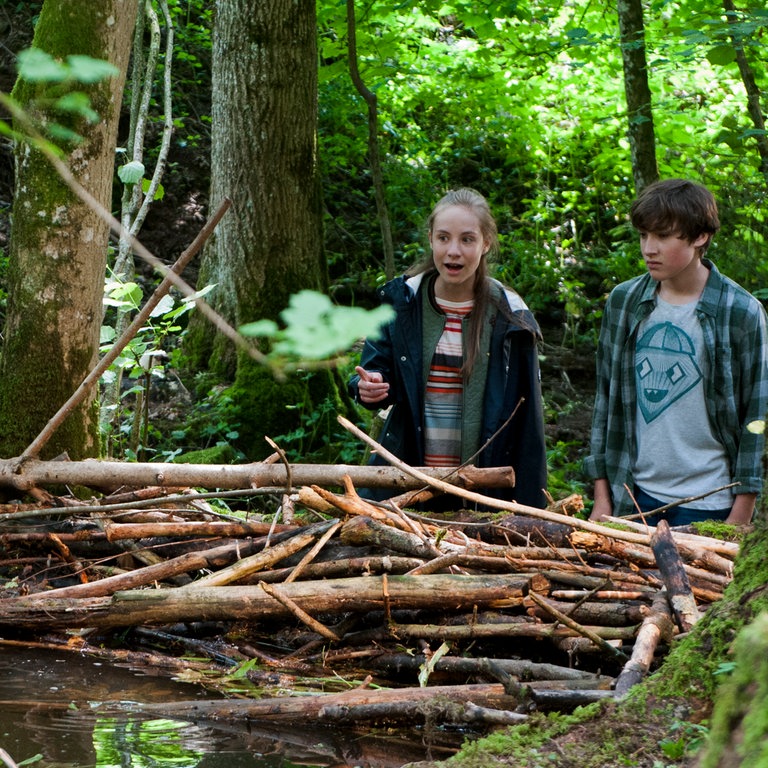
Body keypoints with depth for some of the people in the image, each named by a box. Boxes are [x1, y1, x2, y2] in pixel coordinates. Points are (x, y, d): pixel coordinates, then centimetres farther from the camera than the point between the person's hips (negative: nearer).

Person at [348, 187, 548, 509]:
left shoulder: (509, 317, -3)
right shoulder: (401, 300, 2)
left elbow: (527, 420, -1)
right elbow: (375, 366, 7)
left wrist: (528, 506, -5)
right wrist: (369, 387, -18)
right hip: (404, 479, 1)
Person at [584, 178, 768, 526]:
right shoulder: (623, 302, 6)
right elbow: (606, 398, 12)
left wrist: (740, 517, -6)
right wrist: (602, 496, 8)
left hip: (708, 502, -3)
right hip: (633, 497, 3)